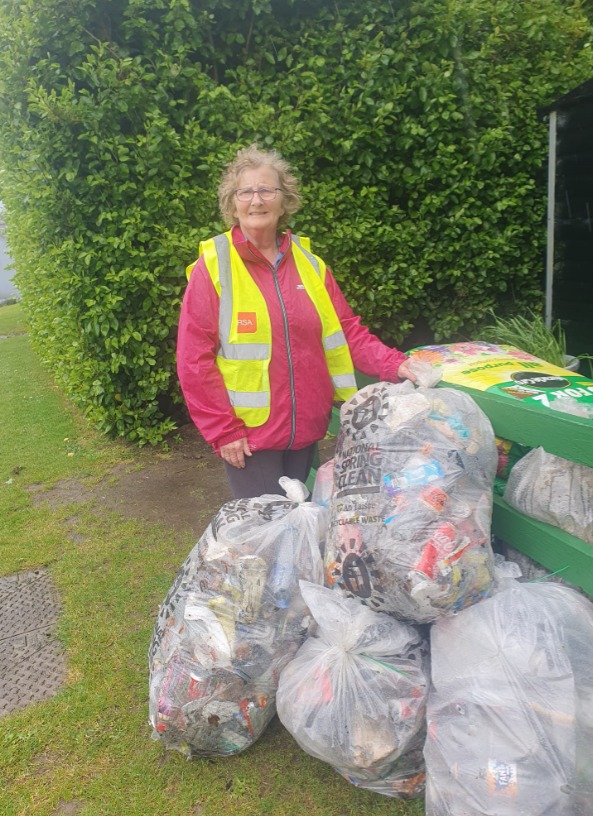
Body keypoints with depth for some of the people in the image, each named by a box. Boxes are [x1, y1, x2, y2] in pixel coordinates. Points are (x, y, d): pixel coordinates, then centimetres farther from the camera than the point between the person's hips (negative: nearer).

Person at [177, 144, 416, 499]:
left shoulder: (309, 264, 6)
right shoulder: (214, 268, -7)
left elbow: (347, 331, 7)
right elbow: (194, 359, -9)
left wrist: (392, 364, -8)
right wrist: (222, 429, -12)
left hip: (307, 429, 4)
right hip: (248, 435, -4)